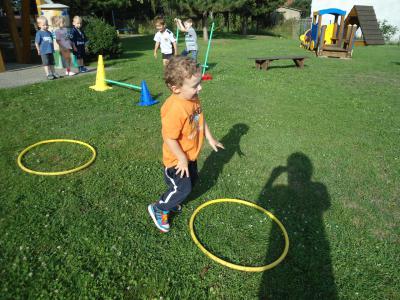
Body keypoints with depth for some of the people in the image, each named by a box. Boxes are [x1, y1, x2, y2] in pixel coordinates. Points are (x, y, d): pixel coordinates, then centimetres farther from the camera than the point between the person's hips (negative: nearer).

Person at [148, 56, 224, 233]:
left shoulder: (193, 98, -6)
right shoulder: (174, 109, -35)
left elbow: (200, 119, 10)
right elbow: (170, 139, -30)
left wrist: (210, 139, 14)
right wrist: (182, 159, -21)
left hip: (190, 154, 9)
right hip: (177, 159, -9)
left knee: (192, 180, 24)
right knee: (183, 188, 4)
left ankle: (171, 201, 48)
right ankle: (158, 209, 28)